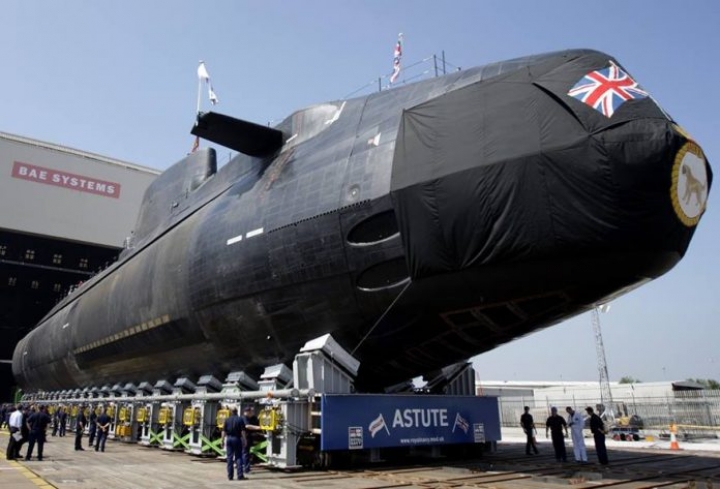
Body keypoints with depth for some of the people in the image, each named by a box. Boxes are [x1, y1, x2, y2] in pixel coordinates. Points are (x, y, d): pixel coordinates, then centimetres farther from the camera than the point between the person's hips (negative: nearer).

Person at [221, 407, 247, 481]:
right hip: (237, 439, -3)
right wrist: (244, 440, -4)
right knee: (238, 457, 3)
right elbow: (242, 431, -9)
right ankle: (240, 475, -2)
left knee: (229, 457, 8)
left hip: (229, 439, 3)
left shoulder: (227, 420, 4)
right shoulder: (240, 419, -6)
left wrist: (222, 440, 8)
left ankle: (230, 476, 9)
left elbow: (224, 431, 2)